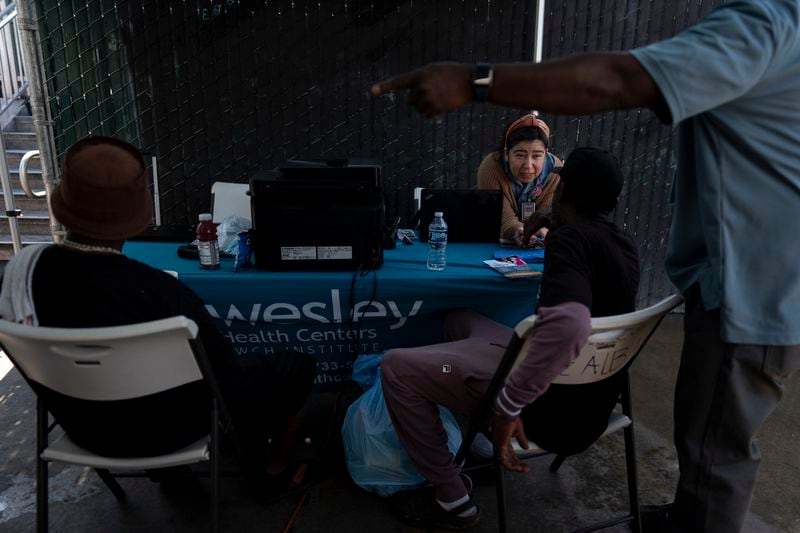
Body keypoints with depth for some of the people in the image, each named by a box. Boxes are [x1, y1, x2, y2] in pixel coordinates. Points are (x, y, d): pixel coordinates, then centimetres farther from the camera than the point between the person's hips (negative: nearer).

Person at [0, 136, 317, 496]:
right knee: (298, 366, 9)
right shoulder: (158, 290, -34)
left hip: (80, 423, 6)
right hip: (162, 430, -5)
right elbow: (224, 368, -20)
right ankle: (272, 463, 34)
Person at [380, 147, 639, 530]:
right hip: (593, 398, 9)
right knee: (460, 320, 23)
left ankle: (453, 501, 4)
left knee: (397, 367, -8)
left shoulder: (570, 238, -22)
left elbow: (568, 323, -42)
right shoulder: (622, 243, 6)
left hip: (555, 408, -9)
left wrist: (507, 407, -33)